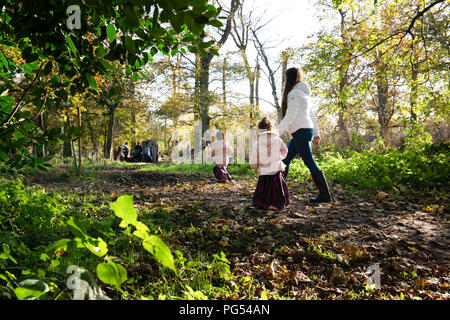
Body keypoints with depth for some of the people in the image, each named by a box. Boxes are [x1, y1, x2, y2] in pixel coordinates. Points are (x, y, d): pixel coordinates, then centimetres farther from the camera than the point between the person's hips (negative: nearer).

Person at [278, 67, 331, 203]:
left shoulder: (295, 93, -10)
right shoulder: (303, 93, 20)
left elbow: (289, 118, -18)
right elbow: (312, 115, 21)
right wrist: (316, 133, 24)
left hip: (301, 131, -10)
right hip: (304, 131, 10)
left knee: (310, 163, -6)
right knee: (285, 160, 11)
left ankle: (325, 195, 0)